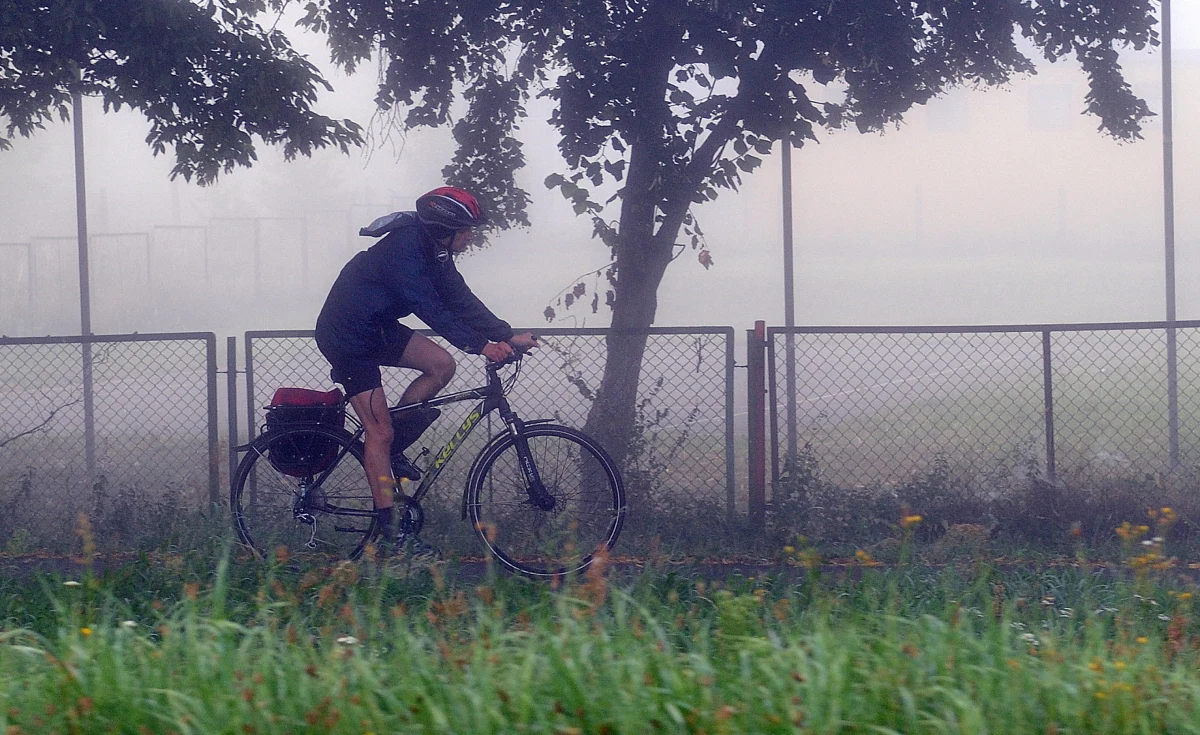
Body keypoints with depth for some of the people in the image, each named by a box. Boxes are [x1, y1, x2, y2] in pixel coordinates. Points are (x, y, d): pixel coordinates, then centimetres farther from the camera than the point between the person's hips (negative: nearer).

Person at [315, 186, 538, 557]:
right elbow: (431, 310, -31)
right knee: (380, 431, -11)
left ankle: (392, 453, 7)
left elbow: (460, 300, 2)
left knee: (441, 365, -5)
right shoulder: (404, 250, -27)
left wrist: (508, 335, -6)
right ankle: (390, 535, -10)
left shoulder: (434, 251, 2)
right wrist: (480, 345, -34)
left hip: (379, 328, 9)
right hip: (347, 337, -9)